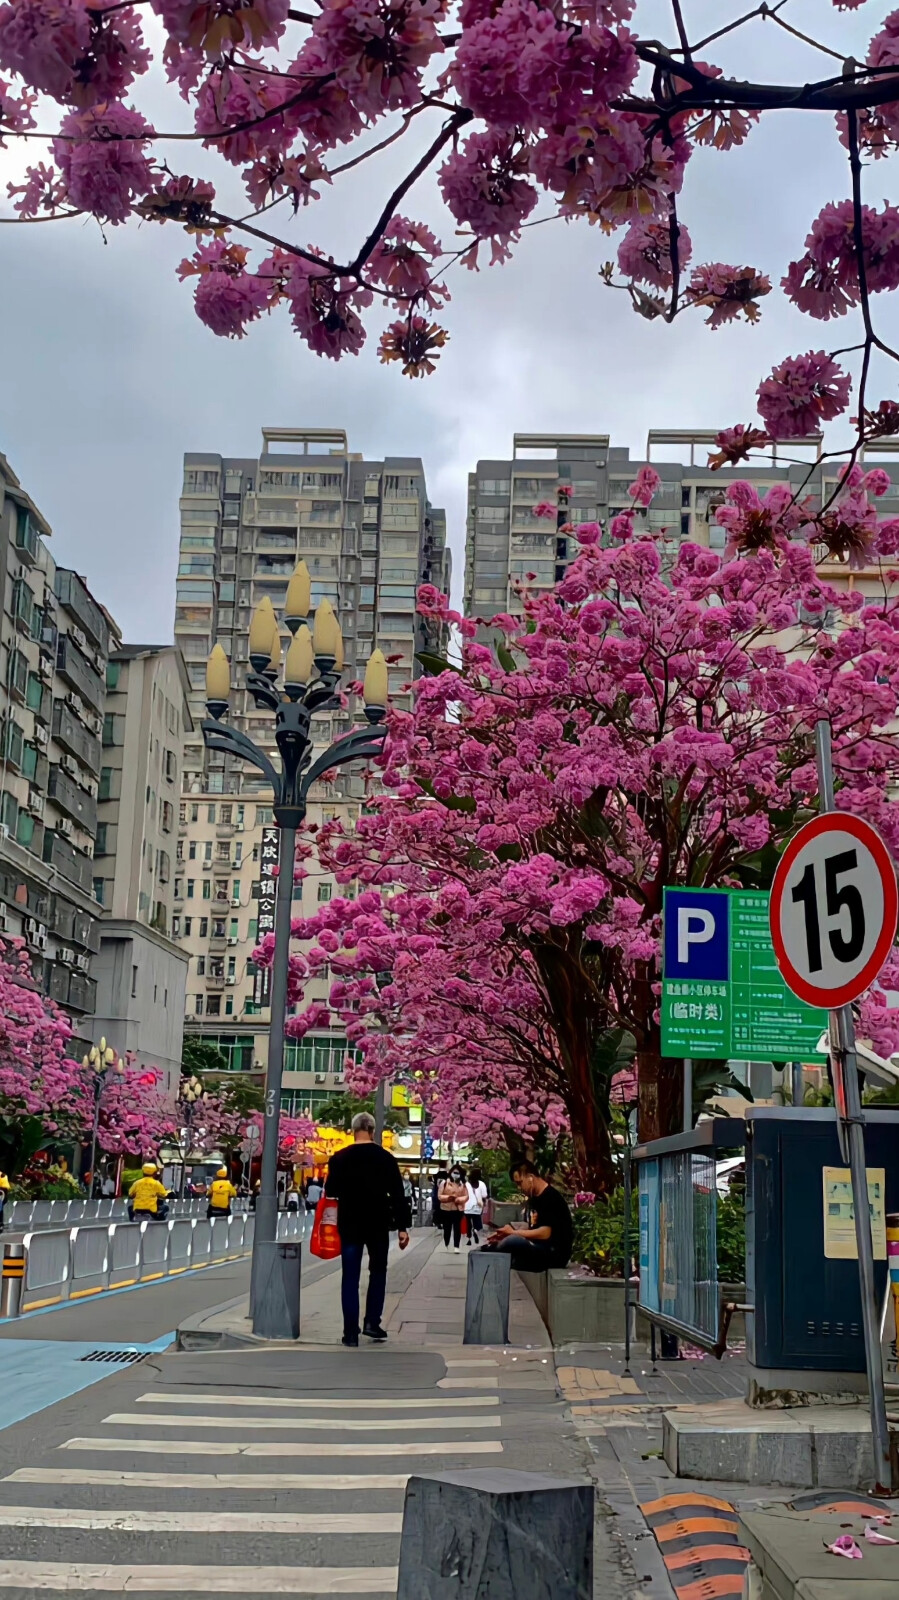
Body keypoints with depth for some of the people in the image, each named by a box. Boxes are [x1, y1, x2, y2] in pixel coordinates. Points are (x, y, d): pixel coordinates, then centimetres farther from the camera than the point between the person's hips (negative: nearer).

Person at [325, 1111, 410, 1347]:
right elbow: (398, 1195, -6)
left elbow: (331, 1192, 3)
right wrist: (402, 1227, -2)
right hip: (378, 1225, 0)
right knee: (378, 1272, 17)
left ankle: (351, 1332, 0)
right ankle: (372, 1322, 9)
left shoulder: (340, 1158, -3)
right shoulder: (386, 1158, -4)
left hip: (350, 1224, 0)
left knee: (350, 1277, 4)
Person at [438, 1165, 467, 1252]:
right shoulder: (444, 1182, -2)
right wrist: (448, 1197, -20)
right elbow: (439, 1196, -4)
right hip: (446, 1209, -1)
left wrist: (459, 1199, -17)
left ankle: (456, 1246, 0)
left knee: (457, 1228, -2)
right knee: (447, 1228, 9)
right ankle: (446, 1245, 27)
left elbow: (466, 1196, 2)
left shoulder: (462, 1184, 3)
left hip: (458, 1209, 1)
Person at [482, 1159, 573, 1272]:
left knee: (513, 1242, -26)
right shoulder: (535, 1198, 14)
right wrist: (506, 1234, 0)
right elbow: (532, 1227, 16)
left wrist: (514, 1232, -15)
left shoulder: (550, 1197, -15)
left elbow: (545, 1233, -23)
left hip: (555, 1253, -10)